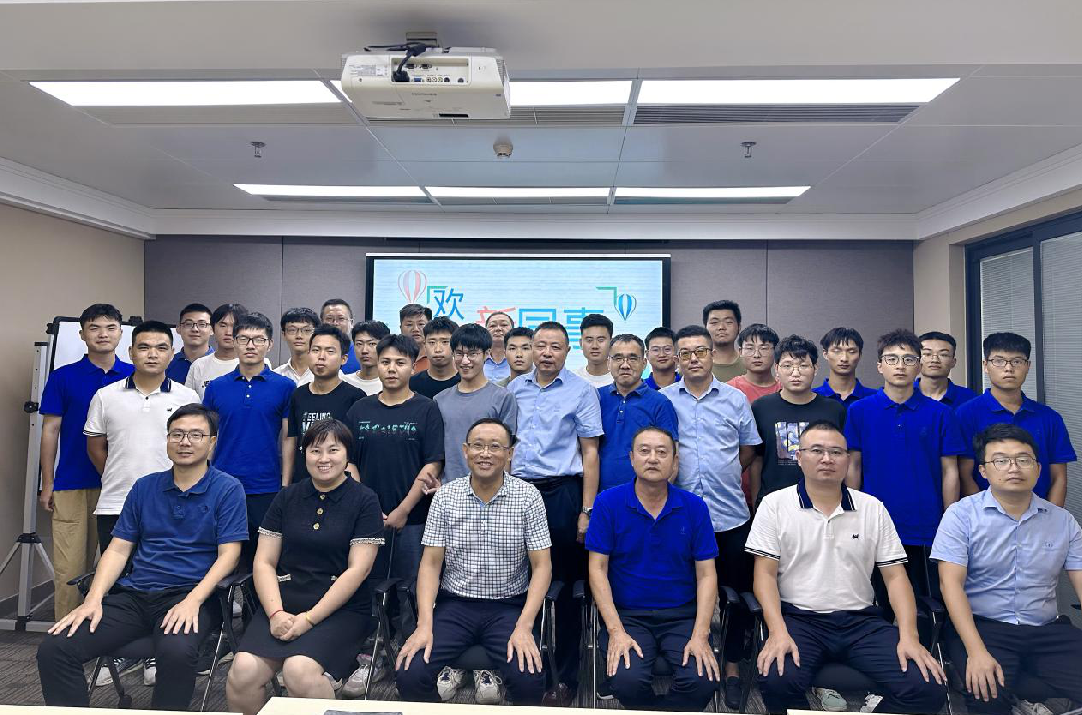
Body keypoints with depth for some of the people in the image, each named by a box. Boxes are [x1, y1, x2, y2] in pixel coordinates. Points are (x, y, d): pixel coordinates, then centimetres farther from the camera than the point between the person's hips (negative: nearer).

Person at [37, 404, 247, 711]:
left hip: (190, 596, -5)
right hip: (133, 594, 5)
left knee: (176, 652, -36)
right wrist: (93, 599, -3)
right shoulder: (145, 487, 15)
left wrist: (193, 601, -20)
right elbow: (118, 550, 13)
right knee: (53, 649, -15)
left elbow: (228, 555, -6)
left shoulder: (228, 489, 0)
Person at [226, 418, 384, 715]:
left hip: (340, 609, -3)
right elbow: (263, 562, 8)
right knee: (243, 672, -22)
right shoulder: (287, 498, 12)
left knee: (299, 670, -29)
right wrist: (276, 613, -9)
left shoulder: (365, 501, 0)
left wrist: (309, 618, -13)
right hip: (283, 603, 4)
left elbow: (358, 569, -7)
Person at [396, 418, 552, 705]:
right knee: (410, 677, -21)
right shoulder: (445, 496, 0)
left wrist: (524, 626, -18)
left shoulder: (528, 497, -5)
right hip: (454, 604, 1)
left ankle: (491, 675, 10)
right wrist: (425, 624, -13)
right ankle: (449, 673, 13)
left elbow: (541, 566, -5)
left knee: (529, 683, -24)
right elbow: (430, 563, 1)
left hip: (508, 607, -1)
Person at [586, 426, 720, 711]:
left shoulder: (695, 507, -1)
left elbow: (706, 575, -1)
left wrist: (700, 636, -12)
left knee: (704, 681, -24)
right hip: (627, 616, -1)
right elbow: (598, 570, -5)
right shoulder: (608, 503, -5)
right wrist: (616, 631, -14)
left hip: (683, 616, 1)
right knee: (626, 681, -27)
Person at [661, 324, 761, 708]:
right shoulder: (662, 400, 3)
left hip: (730, 513, 1)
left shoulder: (735, 399, 6)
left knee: (736, 592, 8)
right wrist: (678, 476, -2)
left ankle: (732, 668, 24)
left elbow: (748, 449, 12)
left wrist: (723, 475, 4)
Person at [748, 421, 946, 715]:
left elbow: (895, 576, 8)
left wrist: (909, 636, -7)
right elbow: (765, 574, -2)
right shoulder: (775, 504, 2)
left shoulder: (872, 508, 10)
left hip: (861, 621, 3)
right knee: (776, 681, -32)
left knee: (928, 688, -19)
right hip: (798, 618, -2)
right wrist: (778, 632, -17)